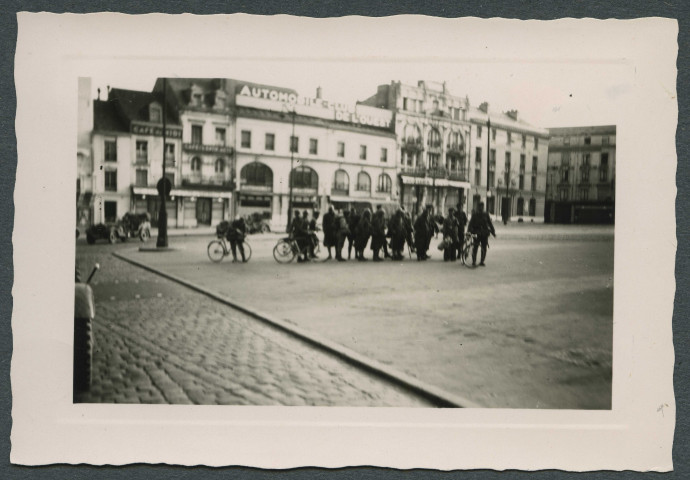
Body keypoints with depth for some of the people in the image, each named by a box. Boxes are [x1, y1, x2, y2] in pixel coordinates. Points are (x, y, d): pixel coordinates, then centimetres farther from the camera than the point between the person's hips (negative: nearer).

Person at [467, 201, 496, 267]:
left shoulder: (486, 215, 9)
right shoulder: (474, 215, 3)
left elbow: (490, 224, 13)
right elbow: (470, 224, -1)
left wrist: (493, 232, 9)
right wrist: (469, 232, -14)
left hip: (484, 234, 2)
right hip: (476, 234, -2)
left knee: (484, 248, 0)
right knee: (475, 248, -5)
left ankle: (482, 262, 9)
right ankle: (474, 261, 7)